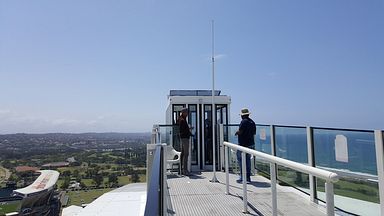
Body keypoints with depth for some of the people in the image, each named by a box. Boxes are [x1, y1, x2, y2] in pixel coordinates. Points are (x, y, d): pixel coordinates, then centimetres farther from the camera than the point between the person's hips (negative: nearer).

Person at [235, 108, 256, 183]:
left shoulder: (244, 121, -14)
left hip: (243, 144, -8)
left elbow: (240, 131, -19)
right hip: (251, 144, 8)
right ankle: (248, 177, 18)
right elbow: (254, 133, 16)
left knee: (241, 160, 0)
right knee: (248, 160, 13)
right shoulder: (252, 122, 11)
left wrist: (236, 133, 1)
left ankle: (242, 177, -2)